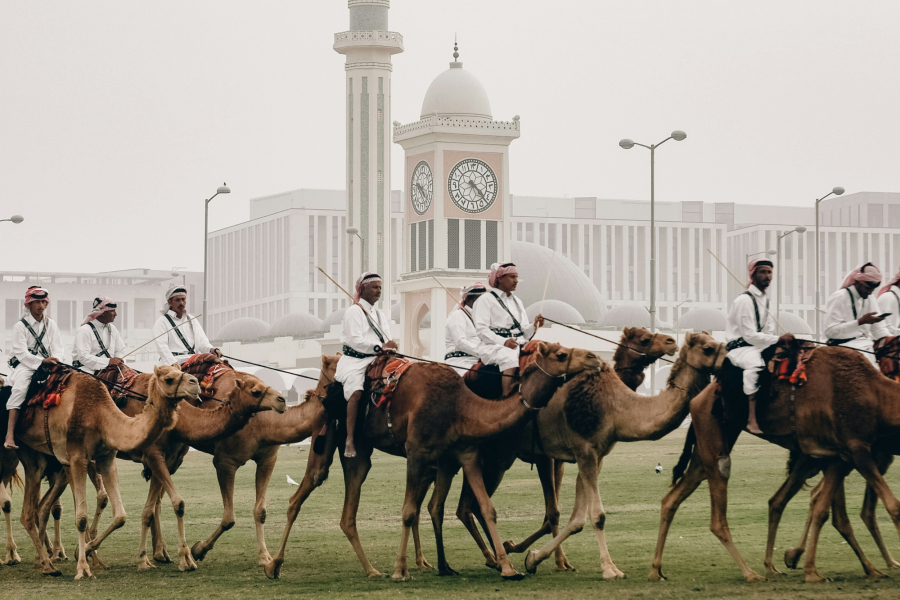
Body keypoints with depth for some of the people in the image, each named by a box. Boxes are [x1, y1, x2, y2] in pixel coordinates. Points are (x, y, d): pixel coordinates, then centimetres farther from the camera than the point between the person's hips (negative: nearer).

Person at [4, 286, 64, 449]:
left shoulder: (51, 324, 14)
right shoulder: (20, 326, 0)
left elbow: (57, 347, 9)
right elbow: (21, 353, -9)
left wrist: (55, 361, -13)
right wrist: (42, 361, -19)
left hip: (47, 365, 5)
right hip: (25, 366, -5)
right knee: (20, 388, -32)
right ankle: (10, 435, -40)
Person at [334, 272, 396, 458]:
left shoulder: (380, 315, 22)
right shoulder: (354, 312, -1)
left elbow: (388, 341, 15)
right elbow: (355, 340, -13)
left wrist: (390, 347, -9)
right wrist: (380, 346, -18)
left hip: (375, 362, 7)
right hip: (354, 361, -7)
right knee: (356, 391, -31)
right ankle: (350, 440, -33)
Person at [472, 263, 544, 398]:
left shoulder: (517, 302, 26)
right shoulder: (486, 299, 4)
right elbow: (481, 329, -8)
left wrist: (534, 326, -2)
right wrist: (503, 341, -20)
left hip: (519, 345, 7)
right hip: (494, 347, -7)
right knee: (510, 358, -38)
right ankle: (506, 397, -43)